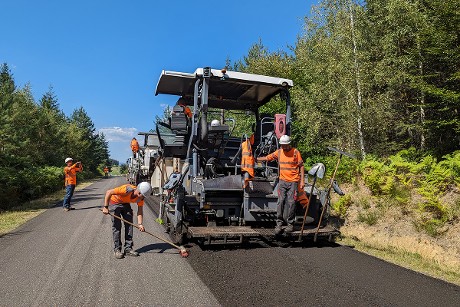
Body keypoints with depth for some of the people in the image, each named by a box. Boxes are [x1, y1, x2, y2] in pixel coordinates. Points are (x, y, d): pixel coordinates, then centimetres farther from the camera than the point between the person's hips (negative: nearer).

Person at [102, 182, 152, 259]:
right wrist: (105, 207, -33)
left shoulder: (141, 197, -18)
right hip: (115, 202, -6)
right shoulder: (127, 190, -37)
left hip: (126, 204, 6)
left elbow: (140, 211, -15)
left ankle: (128, 248, 7)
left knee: (129, 224, -1)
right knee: (117, 226, -9)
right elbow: (108, 192, -33)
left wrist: (140, 224, -29)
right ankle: (117, 250, 0)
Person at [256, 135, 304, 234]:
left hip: (293, 181, -3)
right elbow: (267, 158, 15)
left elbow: (301, 166, -1)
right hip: (282, 181, 3)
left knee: (291, 203, -2)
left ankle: (290, 224, 10)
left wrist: (302, 181, -5)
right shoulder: (278, 152, 6)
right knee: (280, 202, -2)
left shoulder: (295, 152, -3)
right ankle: (279, 224, 4)